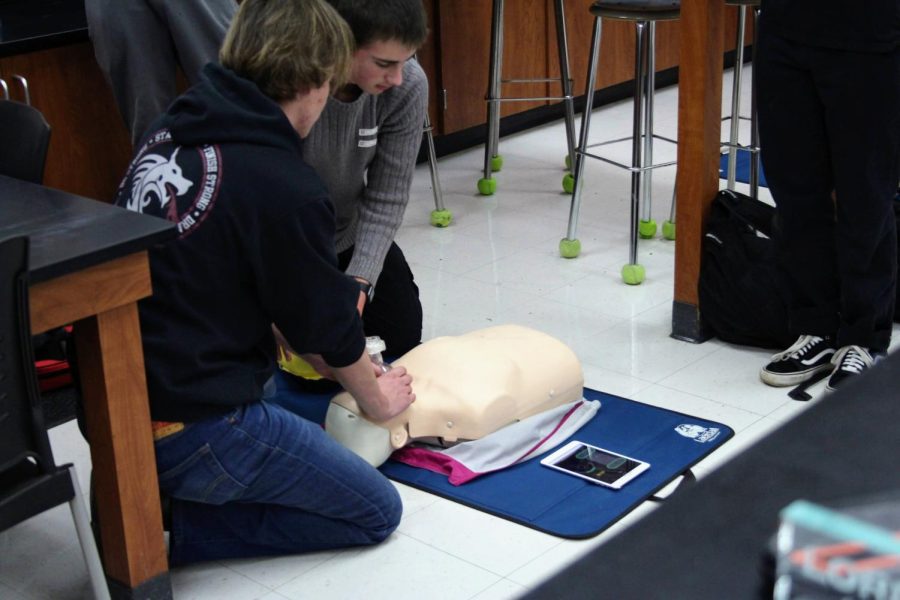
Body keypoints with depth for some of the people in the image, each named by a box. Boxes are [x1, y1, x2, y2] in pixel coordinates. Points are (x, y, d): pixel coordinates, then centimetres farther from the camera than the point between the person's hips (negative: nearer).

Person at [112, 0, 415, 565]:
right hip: (187, 428, -8)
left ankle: (155, 496, 12)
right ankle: (178, 526, -3)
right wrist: (376, 399, 15)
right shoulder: (286, 189, -20)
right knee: (376, 512, 5)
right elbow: (329, 327, -5)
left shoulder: (170, 130, 2)